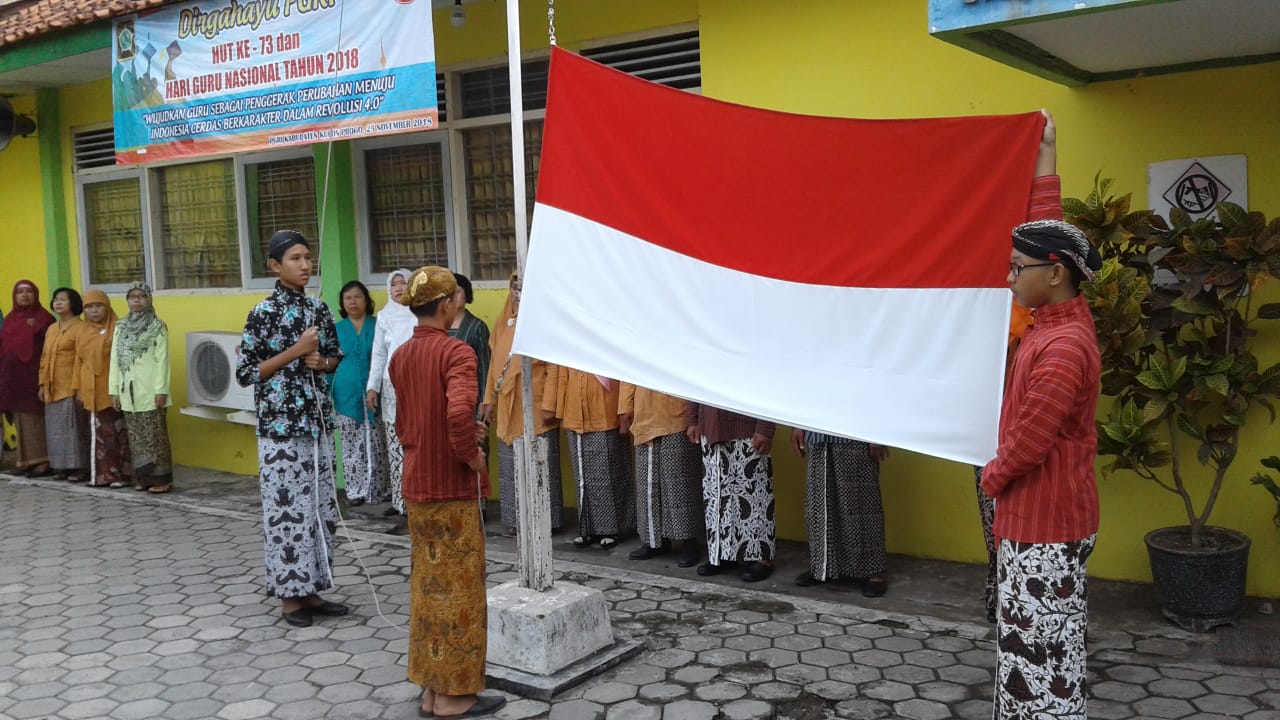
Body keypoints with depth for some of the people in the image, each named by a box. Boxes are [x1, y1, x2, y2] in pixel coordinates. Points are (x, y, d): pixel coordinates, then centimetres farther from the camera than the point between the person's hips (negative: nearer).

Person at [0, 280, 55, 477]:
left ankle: (42, 461, -3)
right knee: (21, 420, 8)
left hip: (33, 376, -6)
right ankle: (26, 461, 13)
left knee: (35, 418, -6)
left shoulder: (44, 318, -4)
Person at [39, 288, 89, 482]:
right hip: (53, 388, 8)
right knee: (56, 429, 9)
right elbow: (44, 358, 18)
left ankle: (79, 468, 0)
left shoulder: (81, 327, -7)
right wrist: (42, 383, 12)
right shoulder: (51, 329, 16)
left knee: (74, 427, -5)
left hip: (72, 388, -7)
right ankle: (62, 467, 16)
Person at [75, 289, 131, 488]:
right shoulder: (83, 331, 11)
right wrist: (78, 388, 11)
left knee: (117, 432, -1)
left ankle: (120, 474, 5)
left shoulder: (116, 329, -6)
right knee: (99, 433, 8)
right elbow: (79, 361, 14)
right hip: (91, 391, 5)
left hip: (112, 389, -5)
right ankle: (102, 474, 15)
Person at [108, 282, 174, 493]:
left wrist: (161, 390, -12)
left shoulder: (158, 326, -2)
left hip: (149, 391, -5)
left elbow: (162, 360, -7)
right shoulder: (121, 327, 12)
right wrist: (114, 390, 7)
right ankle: (142, 477, 15)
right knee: (136, 437, 7)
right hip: (128, 392, 5)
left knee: (155, 436, -2)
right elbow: (115, 359, 11)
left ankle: (161, 478, 2)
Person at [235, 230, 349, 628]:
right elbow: (245, 373, -10)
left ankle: (311, 590, 20)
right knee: (287, 509, 0)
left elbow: (336, 356, 19)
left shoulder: (319, 309, 8)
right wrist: (295, 351, -16)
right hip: (280, 426, -6)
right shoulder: (263, 312, -9)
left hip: (318, 423, 6)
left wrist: (322, 362, -4)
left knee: (320, 508, 9)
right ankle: (289, 595, 12)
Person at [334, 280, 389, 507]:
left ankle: (379, 490, 12)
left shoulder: (378, 325, 3)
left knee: (376, 446, 3)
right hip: (347, 397, 1)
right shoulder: (337, 329, 7)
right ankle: (355, 491, 13)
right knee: (351, 447, 5)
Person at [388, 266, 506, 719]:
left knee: (427, 584, 16)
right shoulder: (456, 351, -17)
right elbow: (459, 412, -33)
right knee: (457, 588, 3)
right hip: (452, 486, -7)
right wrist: (471, 454, -18)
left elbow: (404, 422, 13)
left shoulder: (400, 356, 7)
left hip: (416, 485, 8)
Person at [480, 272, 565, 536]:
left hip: (535, 407, -6)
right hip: (507, 408, 6)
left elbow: (553, 367, -11)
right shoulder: (502, 322, 11)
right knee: (510, 469, 11)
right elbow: (494, 364, 14)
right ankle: (514, 520, 21)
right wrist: (489, 400, 11)